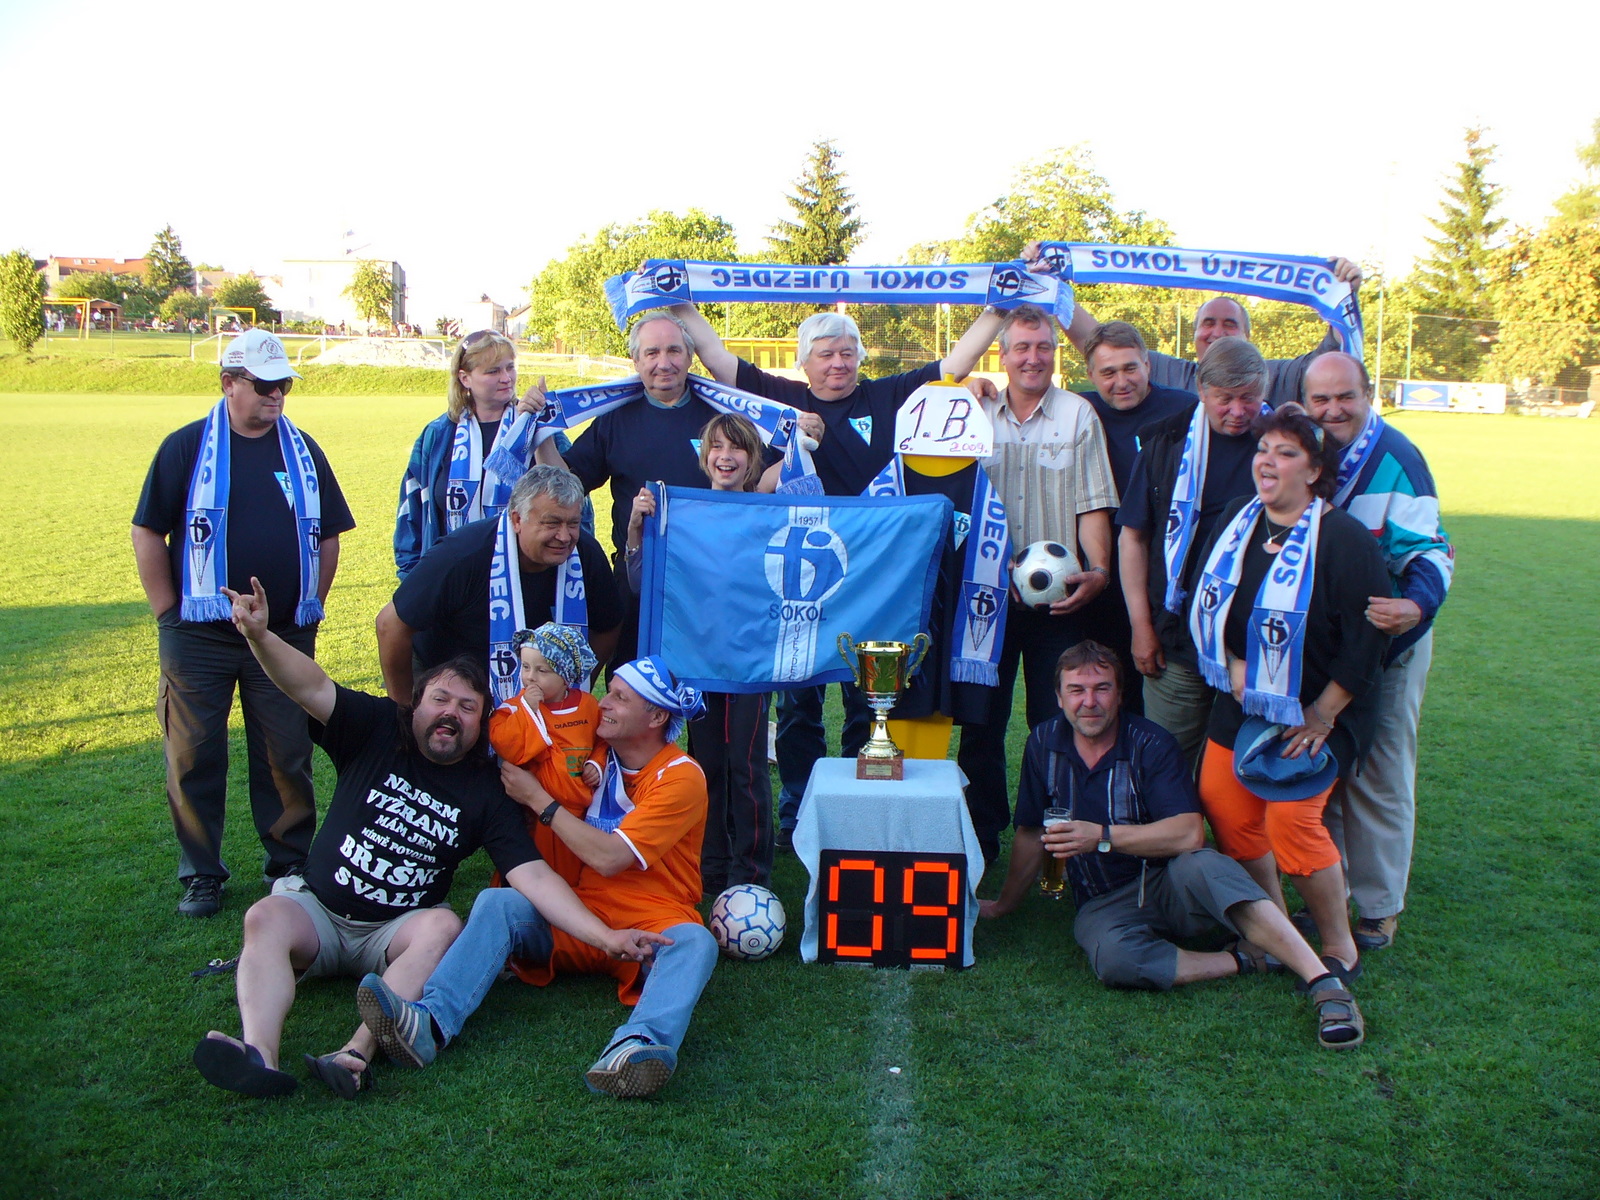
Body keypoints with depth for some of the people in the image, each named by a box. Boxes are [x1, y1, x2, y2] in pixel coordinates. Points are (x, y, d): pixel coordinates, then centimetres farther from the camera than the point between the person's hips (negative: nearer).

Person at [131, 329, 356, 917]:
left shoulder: (304, 450, 9)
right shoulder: (186, 447, -1)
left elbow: (328, 535, 15)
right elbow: (148, 532, 0)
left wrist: (310, 606, 8)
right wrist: (169, 613, -4)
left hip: (285, 636, 2)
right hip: (199, 637, -2)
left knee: (287, 756, 7)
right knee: (194, 756, 4)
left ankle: (290, 863, 20)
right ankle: (201, 874, 16)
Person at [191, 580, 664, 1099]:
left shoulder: (486, 792, -3)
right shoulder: (378, 730, 0)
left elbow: (533, 875, -12)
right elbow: (312, 688, -15)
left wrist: (605, 937, -24)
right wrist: (260, 635, -35)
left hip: (397, 931, 0)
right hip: (315, 908, 1)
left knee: (443, 926, -32)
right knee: (266, 917, -29)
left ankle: (354, 1056, -47)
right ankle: (260, 1056, -50)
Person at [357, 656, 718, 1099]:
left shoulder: (681, 777, -7)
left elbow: (607, 858, -15)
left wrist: (538, 799, -7)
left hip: (650, 929, -4)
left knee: (693, 943, -36)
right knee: (498, 902, -21)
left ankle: (639, 1044, -62)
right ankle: (431, 1021, -42)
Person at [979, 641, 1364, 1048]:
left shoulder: (1151, 744, -8)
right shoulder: (1044, 744, 2)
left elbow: (1189, 833, -21)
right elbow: (1031, 834, 13)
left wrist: (1103, 836, -28)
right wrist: (1003, 905, 20)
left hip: (1169, 884, -2)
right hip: (1104, 904, 2)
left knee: (1198, 864, -38)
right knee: (1113, 957, -34)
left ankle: (1324, 982, -38)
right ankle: (1248, 959, -18)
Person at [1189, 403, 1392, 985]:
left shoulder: (1346, 539, -14)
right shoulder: (1236, 520, 5)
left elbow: (1365, 642, -15)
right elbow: (1206, 603, 9)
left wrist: (1319, 717, -15)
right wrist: (1232, 663, -6)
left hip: (1317, 708, -6)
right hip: (1242, 701, 7)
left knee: (1292, 818, -13)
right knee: (1221, 801, 2)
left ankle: (1339, 951, 8)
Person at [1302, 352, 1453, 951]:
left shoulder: (1395, 458, -14)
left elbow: (1427, 550, -19)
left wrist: (1417, 605, -38)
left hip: (1386, 639, -6)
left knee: (1378, 777, 1)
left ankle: (1379, 908, 16)